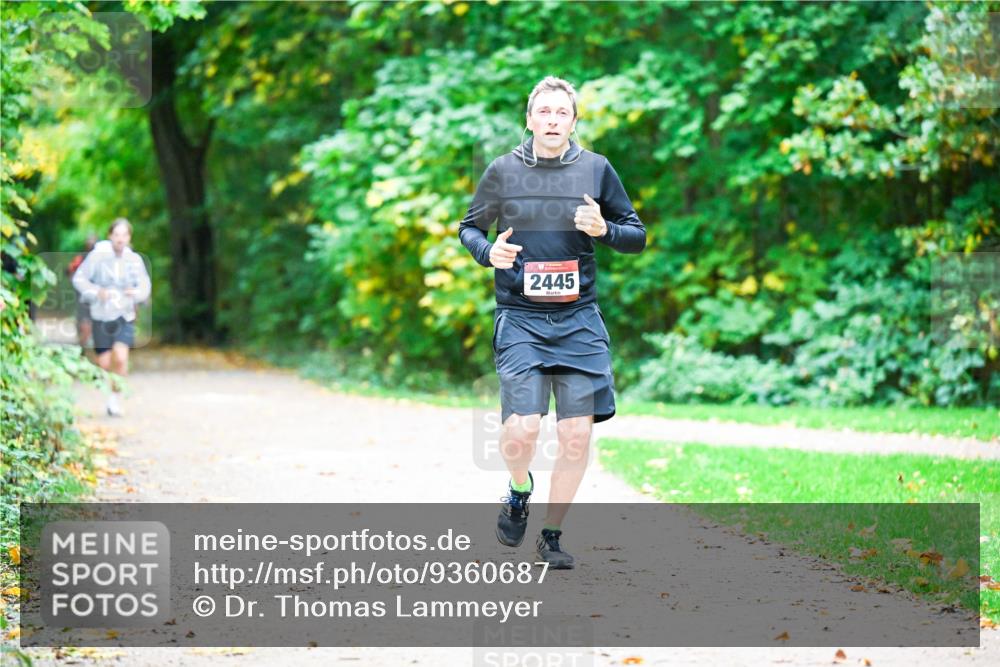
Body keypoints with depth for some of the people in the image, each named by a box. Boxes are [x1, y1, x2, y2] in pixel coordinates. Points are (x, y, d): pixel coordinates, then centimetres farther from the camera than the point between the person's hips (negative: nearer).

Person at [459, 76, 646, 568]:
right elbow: (469, 227, 15)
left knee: (577, 437, -2)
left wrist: (603, 230, -10)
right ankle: (518, 490, 19)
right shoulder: (503, 171, 2)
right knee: (522, 430, -15)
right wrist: (488, 253, -6)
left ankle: (551, 535, 17)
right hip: (520, 318, -2)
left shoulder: (596, 169, 5)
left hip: (578, 319, 2)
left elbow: (637, 236, 12)